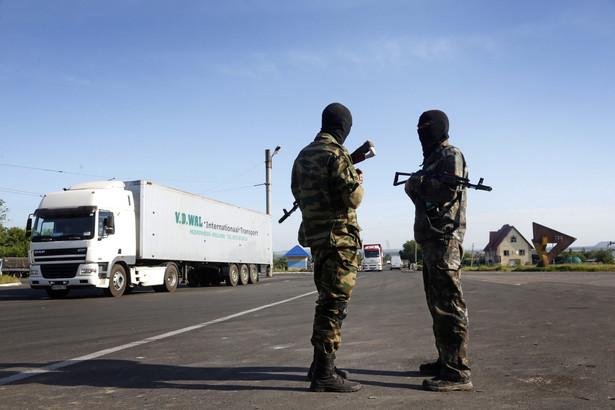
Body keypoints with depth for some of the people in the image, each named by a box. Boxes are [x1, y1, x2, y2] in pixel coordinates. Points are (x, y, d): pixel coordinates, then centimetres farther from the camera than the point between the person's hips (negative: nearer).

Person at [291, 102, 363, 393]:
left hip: (314, 237, 9)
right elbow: (353, 197, -19)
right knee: (335, 304, -6)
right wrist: (357, 183, 4)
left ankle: (320, 365, 25)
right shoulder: (336, 154, -13)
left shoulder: (303, 156, 13)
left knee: (326, 301, 17)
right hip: (339, 237, -9)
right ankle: (324, 374, -4)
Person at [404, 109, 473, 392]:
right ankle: (445, 361, 22)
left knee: (449, 305, -12)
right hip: (430, 240, 11)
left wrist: (417, 183, -9)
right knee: (437, 303, 14)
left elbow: (448, 190, -20)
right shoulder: (432, 159, 24)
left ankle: (457, 372, -12)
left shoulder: (450, 155, -5)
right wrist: (415, 191, 9)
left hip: (444, 239, -10)